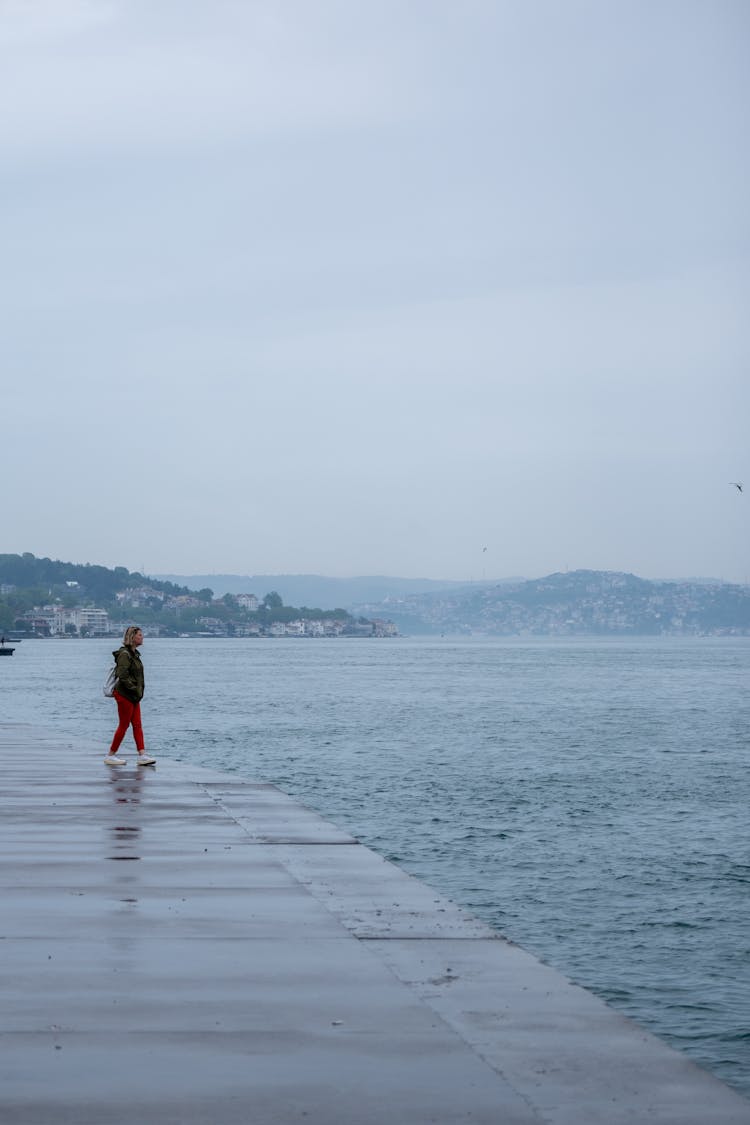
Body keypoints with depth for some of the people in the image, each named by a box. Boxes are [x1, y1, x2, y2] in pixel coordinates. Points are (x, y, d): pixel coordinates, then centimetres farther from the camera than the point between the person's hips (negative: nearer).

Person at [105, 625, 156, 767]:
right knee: (124, 726, -3)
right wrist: (135, 689, -19)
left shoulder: (134, 654, 14)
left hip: (134, 696, 9)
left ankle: (142, 755, -1)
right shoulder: (124, 654, -16)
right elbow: (122, 676, -22)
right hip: (125, 695, -9)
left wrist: (139, 692, 14)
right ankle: (110, 756, 6)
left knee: (137, 725, 3)